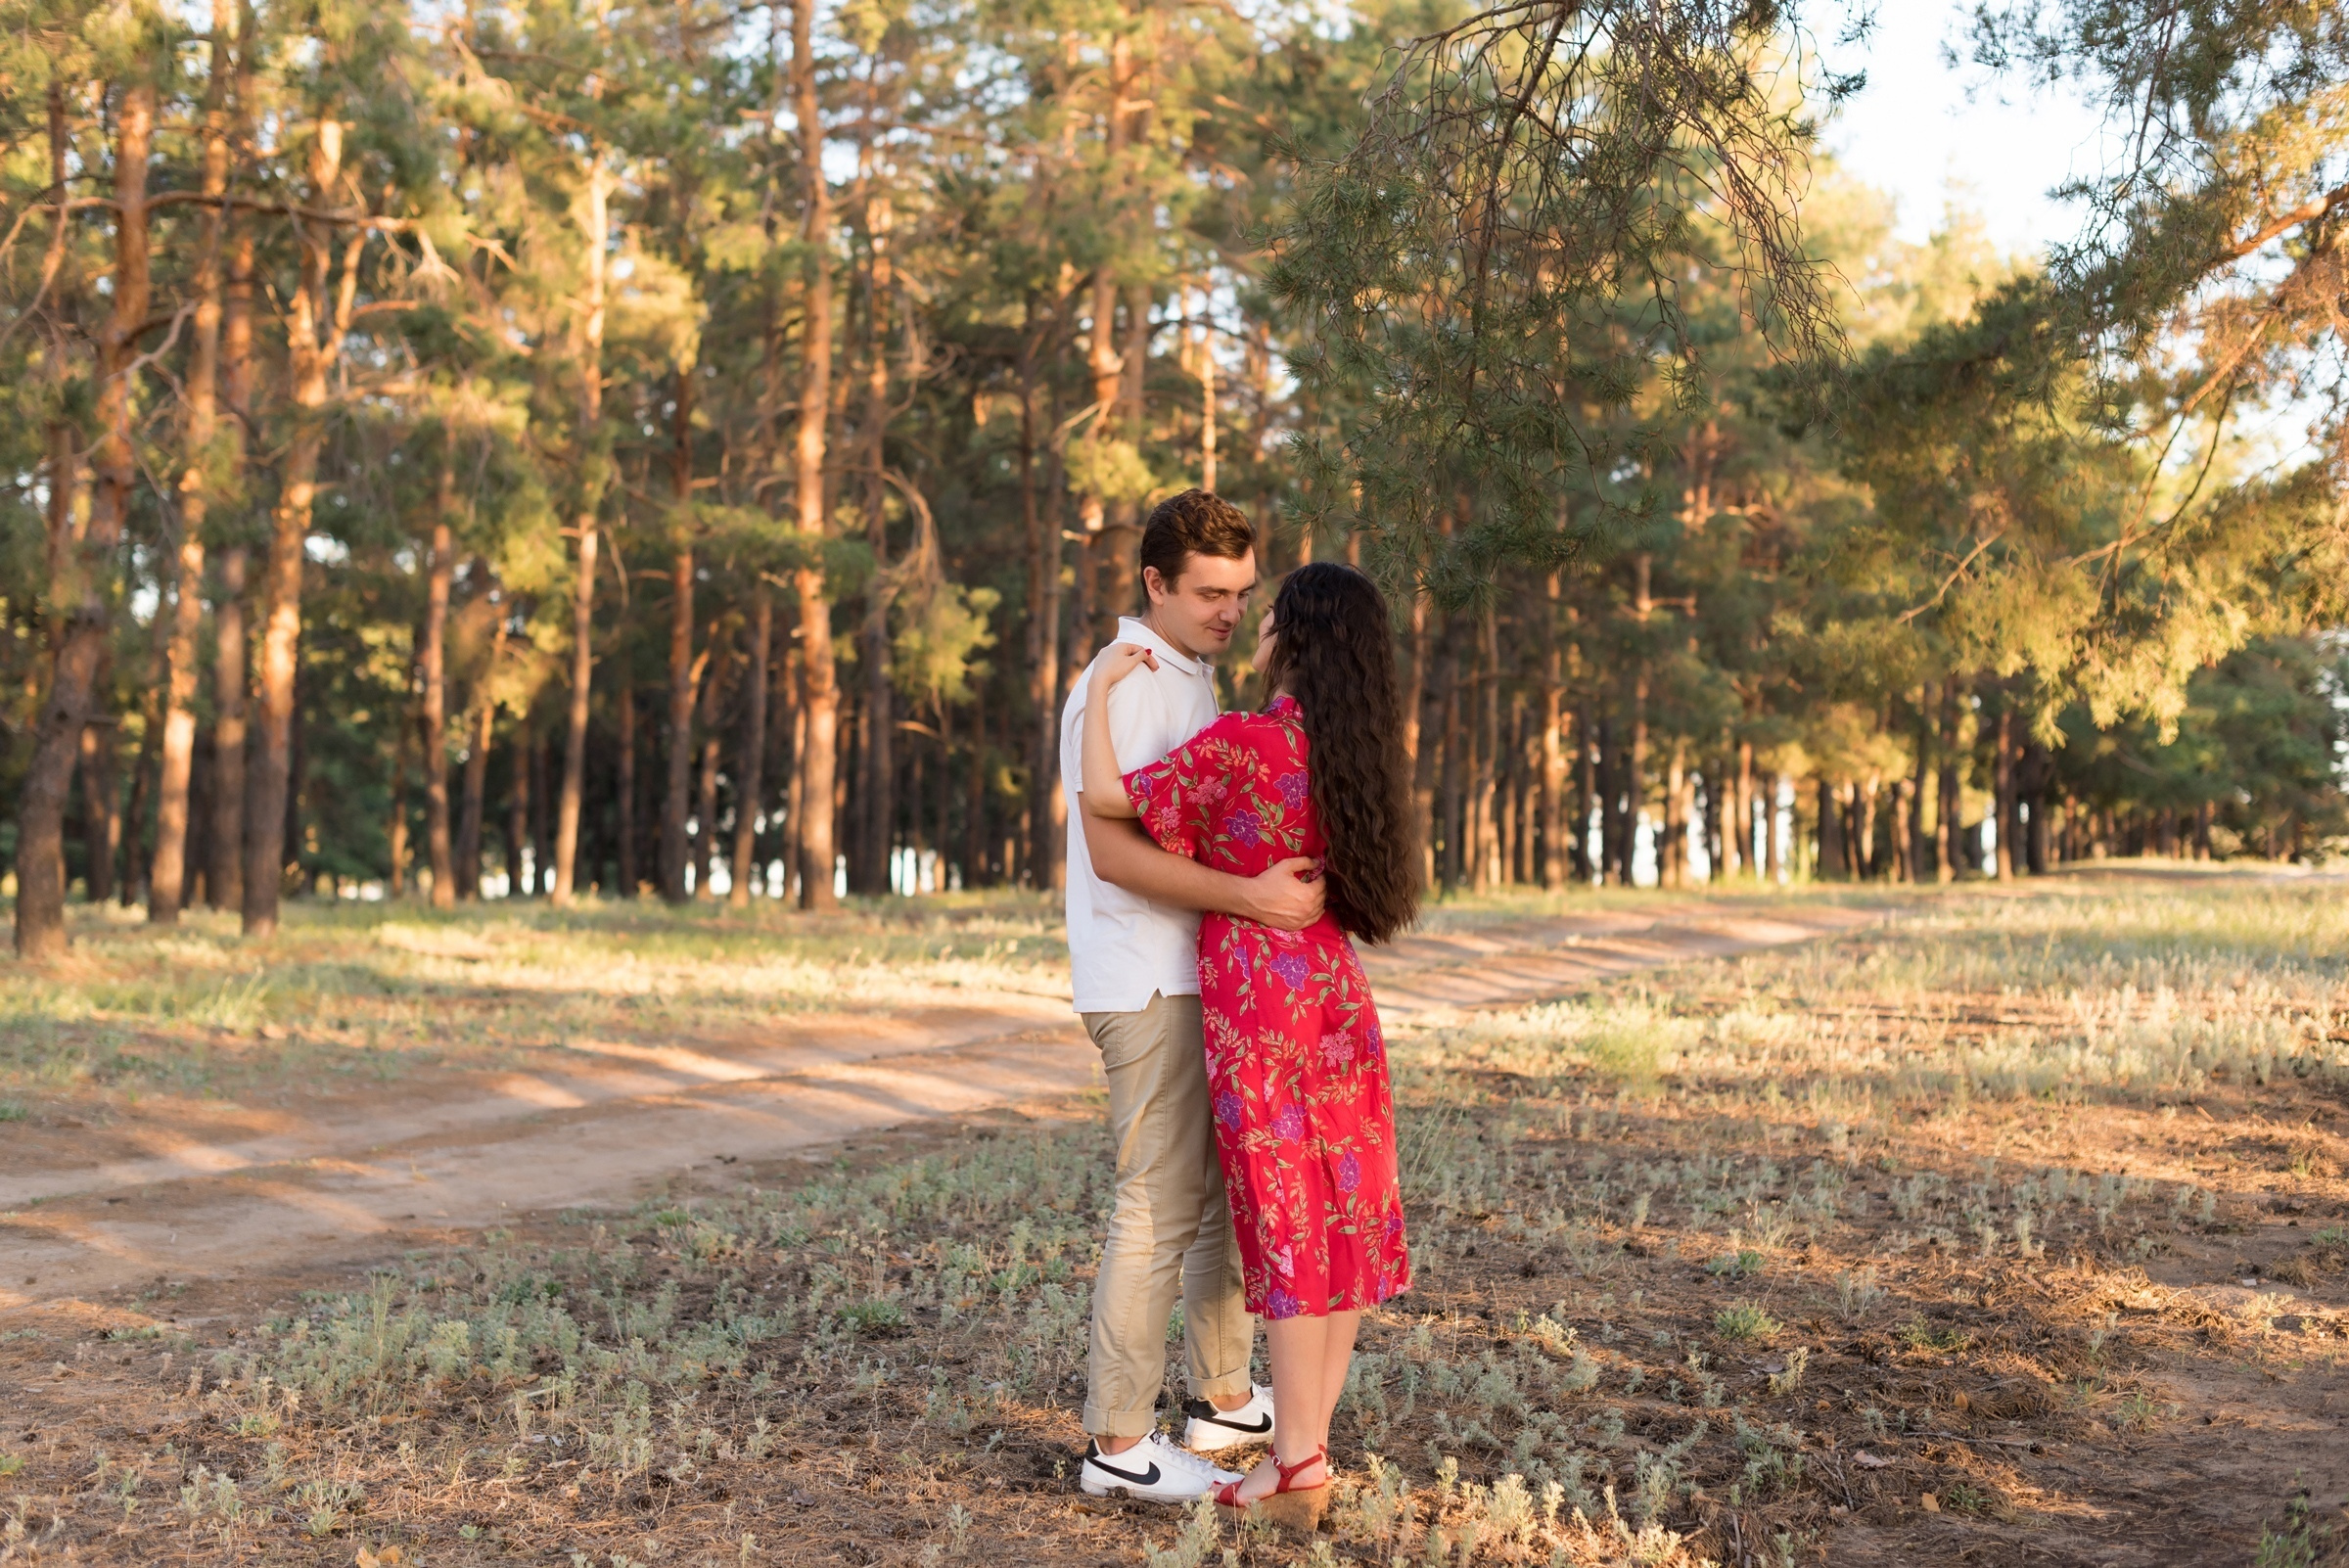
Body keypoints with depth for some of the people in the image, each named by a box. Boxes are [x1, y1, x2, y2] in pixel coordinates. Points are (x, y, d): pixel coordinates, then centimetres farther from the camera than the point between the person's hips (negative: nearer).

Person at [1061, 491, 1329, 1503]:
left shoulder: (1192, 685, 17)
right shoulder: (1120, 687, -14)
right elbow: (1113, 850, -23)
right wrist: (1250, 897, -29)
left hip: (1202, 978, 10)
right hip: (1149, 986, -10)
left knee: (1230, 1192, 16)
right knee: (1162, 1208, -8)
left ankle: (1225, 1401, 27)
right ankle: (1119, 1443, -1)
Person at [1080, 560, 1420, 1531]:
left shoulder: (1239, 742, -17)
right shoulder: (1350, 749, 6)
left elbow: (1108, 797, -14)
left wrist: (1100, 686, -3)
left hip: (1258, 1001, -7)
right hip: (1335, 987, 7)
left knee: (1286, 1219, -2)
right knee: (1342, 1213, 9)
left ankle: (1295, 1469, 5)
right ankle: (1310, 1442, 18)